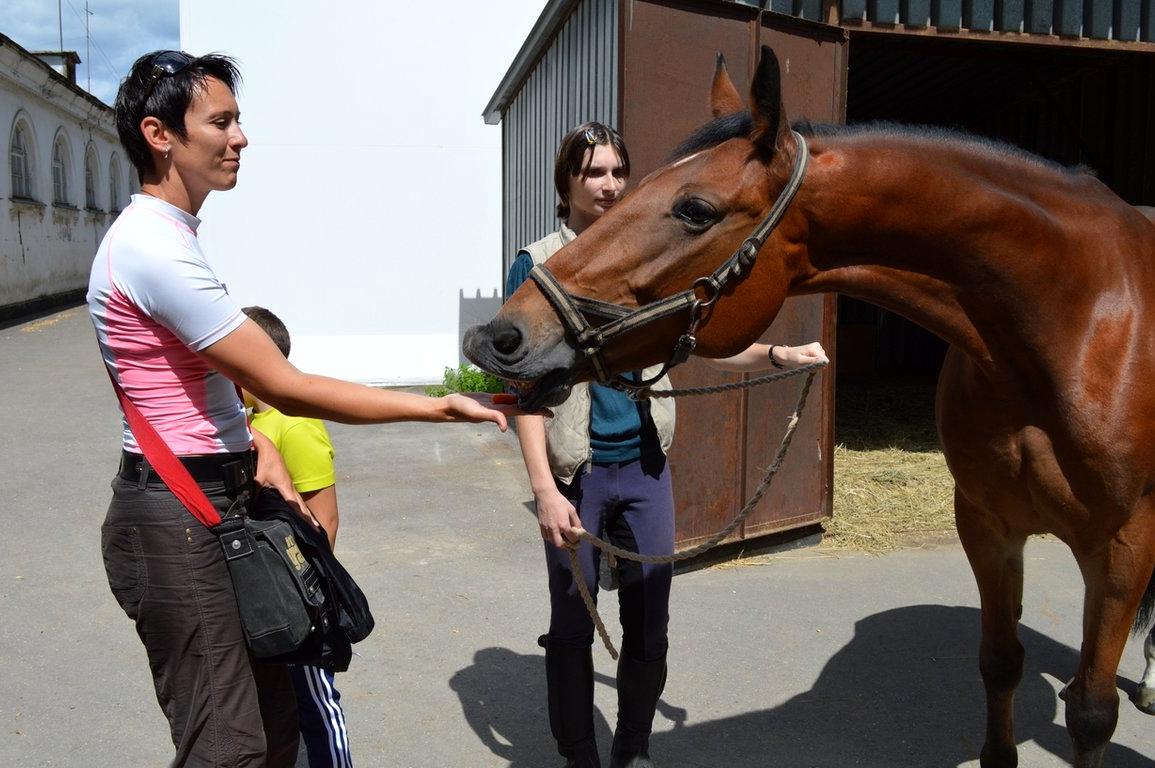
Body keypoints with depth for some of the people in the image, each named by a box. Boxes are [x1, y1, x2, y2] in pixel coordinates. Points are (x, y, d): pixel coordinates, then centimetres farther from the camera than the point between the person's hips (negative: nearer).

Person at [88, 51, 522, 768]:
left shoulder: (172, 236, 13)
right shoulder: (153, 247, -19)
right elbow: (285, 386, -21)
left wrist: (260, 447, -1)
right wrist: (439, 406, -18)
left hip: (219, 502, 10)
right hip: (176, 520, -10)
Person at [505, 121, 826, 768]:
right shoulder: (538, 266, -7)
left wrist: (778, 355, -10)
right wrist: (545, 490, -18)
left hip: (645, 467, 4)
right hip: (577, 473, -4)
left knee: (650, 623, 11)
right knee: (573, 626, 9)